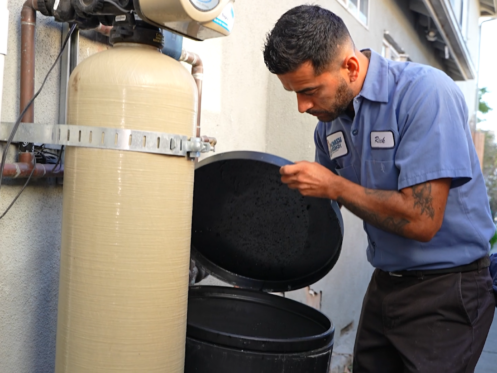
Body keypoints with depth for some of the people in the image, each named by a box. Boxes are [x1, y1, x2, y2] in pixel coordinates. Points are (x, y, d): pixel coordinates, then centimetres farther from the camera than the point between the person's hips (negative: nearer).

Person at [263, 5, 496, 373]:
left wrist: (335, 186, -17)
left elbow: (421, 221, -25)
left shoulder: (425, 93, -21)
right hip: (385, 283, 7)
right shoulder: (329, 123, 1)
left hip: (447, 289, -6)